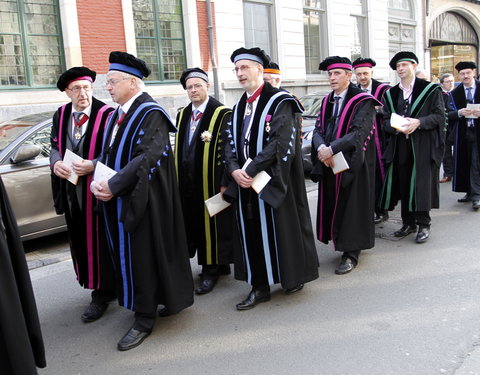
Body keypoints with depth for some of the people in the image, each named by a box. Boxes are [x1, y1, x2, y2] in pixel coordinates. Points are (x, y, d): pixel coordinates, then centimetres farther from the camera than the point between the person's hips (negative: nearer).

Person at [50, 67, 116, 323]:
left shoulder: (107, 114, -11)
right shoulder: (61, 115, 8)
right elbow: (55, 146, 13)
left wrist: (93, 165, -23)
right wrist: (56, 163, -8)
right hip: (71, 190, 6)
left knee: (99, 241, 0)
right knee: (80, 241, 14)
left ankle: (101, 293, 14)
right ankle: (94, 284, 29)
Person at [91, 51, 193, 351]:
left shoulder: (150, 114, -14)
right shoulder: (116, 115, 13)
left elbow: (148, 157, -23)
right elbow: (107, 154, 13)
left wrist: (113, 186, -22)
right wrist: (98, 181, -6)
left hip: (141, 201, -8)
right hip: (117, 200, 9)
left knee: (142, 256, 1)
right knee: (126, 255, 15)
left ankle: (145, 319, 15)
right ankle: (144, 304, 33)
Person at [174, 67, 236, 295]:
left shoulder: (222, 114, -8)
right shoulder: (182, 115, 14)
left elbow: (225, 150, -12)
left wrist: (223, 181, -18)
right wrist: (176, 178, 13)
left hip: (210, 183, -7)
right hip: (187, 183, 7)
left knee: (211, 225, 2)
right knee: (192, 224, 12)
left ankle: (211, 269, 15)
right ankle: (211, 266, 26)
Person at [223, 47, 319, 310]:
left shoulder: (279, 101, -8)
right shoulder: (239, 107, 14)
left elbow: (281, 142, -18)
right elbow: (231, 143, 10)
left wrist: (251, 170, -20)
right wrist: (235, 170, -9)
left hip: (273, 181, -6)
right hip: (245, 180, 6)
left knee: (282, 227, 4)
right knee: (252, 232, 8)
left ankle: (294, 277, 25)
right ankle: (260, 286, 19)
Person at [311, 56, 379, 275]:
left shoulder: (362, 101, -9)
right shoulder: (327, 101, 12)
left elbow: (359, 132, -20)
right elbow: (318, 129, 5)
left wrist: (331, 148, -25)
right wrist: (321, 147, -16)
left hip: (352, 164, -6)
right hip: (329, 163, 6)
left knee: (351, 207, 1)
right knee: (333, 205, 10)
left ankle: (351, 254, 12)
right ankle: (342, 243, 27)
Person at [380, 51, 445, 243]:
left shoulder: (430, 90, 1)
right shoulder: (390, 94, 13)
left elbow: (439, 115, -5)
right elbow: (386, 120, 10)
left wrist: (418, 122, -20)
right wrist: (395, 126, -12)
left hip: (422, 146, -4)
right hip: (400, 147, 4)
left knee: (422, 184, -4)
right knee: (403, 184, 6)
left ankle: (423, 225, 7)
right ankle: (408, 223, 18)